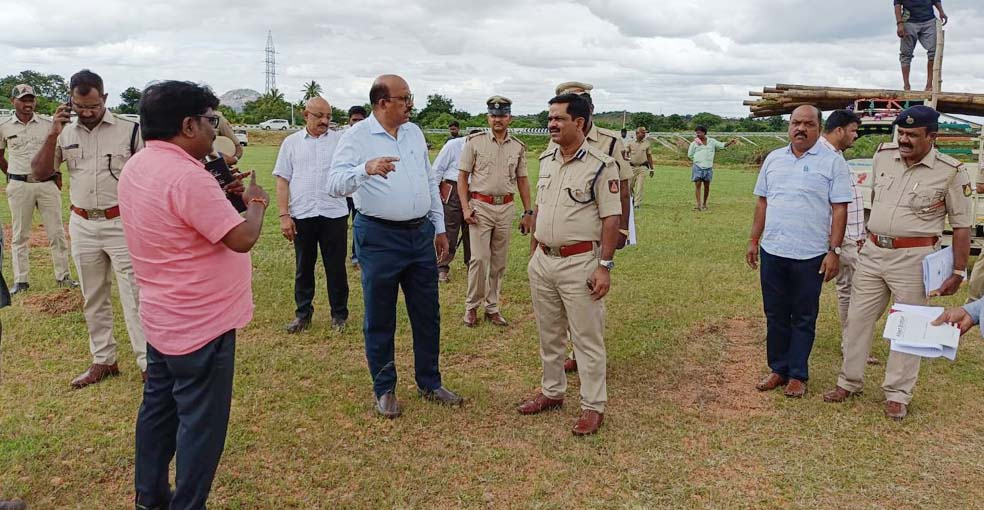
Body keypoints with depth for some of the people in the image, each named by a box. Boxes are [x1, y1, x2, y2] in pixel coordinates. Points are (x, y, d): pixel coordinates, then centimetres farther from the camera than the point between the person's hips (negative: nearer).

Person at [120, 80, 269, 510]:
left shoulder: (136, 168, 5)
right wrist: (255, 202, -6)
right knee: (201, 423, 4)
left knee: (159, 407, 21)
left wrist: (218, 194, 11)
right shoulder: (187, 176, -26)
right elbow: (242, 238, -24)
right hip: (202, 323, -10)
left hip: (162, 317, 10)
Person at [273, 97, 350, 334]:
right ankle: (303, 314, 24)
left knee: (336, 268, 6)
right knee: (303, 267, 12)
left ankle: (339, 315, 19)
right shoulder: (291, 142, 7)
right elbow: (282, 181, 5)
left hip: (334, 215, -1)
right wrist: (284, 215, -2)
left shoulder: (340, 140, 5)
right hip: (302, 216, 1)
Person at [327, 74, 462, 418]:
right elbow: (335, 184, -21)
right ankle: (384, 389, 23)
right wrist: (366, 168, -39)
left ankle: (429, 383, 28)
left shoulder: (414, 132, 10)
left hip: (421, 234, 6)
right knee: (380, 319, 7)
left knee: (427, 315, 13)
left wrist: (439, 227, 15)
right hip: (379, 238, -5)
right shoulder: (357, 137, -8)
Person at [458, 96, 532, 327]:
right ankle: (471, 306, 9)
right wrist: (465, 208, -10)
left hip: (506, 208, 3)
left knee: (499, 261, 8)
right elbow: (463, 176, 0)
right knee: (480, 258, -7)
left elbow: (522, 180, 12)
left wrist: (528, 212, 8)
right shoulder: (475, 141, -2)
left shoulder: (518, 146, 7)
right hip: (480, 206, -3)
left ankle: (492, 307, 19)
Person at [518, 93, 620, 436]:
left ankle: (594, 406, 14)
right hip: (543, 261, 7)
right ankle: (552, 392, 33)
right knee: (548, 334, 17)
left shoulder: (601, 165, -12)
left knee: (587, 339, 2)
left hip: (579, 263, -7)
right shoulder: (546, 160, 10)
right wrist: (533, 252, 15)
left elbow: (611, 219, -13)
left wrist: (604, 266, -16)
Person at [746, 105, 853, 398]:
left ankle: (798, 375, 18)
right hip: (772, 252, 4)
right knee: (775, 315, 11)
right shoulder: (774, 159, 10)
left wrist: (834, 251, -11)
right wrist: (754, 241, 11)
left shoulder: (832, 162, -3)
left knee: (803, 319, 7)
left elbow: (839, 210, -6)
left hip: (810, 255, -4)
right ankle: (778, 369, 24)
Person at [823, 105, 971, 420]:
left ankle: (898, 395, 16)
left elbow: (962, 225, -6)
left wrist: (958, 272, -8)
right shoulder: (883, 155, 3)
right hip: (873, 252, 5)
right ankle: (849, 381, 23)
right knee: (858, 318, 9)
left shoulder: (950, 172, -9)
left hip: (913, 258, -4)